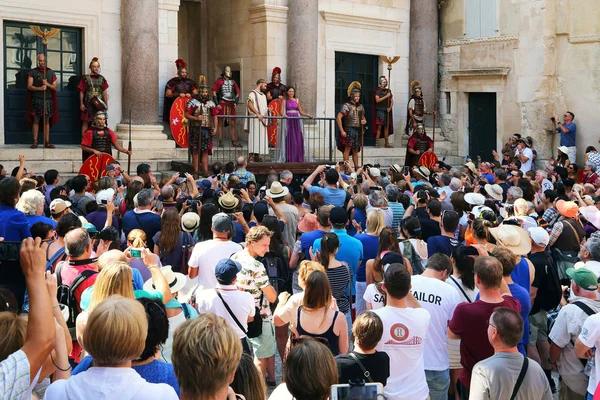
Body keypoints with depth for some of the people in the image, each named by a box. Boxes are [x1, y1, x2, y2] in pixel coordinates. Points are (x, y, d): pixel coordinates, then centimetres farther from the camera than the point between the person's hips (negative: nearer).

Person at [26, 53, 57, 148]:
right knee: (36, 120, -2)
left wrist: (47, 84, -12)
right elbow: (29, 86, -2)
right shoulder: (33, 72, 4)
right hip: (36, 99, -2)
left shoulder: (51, 72, 10)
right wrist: (40, 88, -17)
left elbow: (54, 87, 8)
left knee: (47, 121, 3)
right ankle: (35, 142, -1)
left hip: (48, 99, 2)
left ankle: (47, 142, 5)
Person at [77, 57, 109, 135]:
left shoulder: (102, 79, 9)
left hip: (99, 104, 3)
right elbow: (81, 92, 0)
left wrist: (106, 104, 5)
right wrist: (81, 104, -6)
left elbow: (105, 92, 10)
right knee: (85, 122, -2)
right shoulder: (85, 78, 0)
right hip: (88, 104, -3)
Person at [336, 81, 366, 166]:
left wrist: (364, 121, 1)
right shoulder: (346, 105, -7)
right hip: (349, 130, -6)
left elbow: (363, 117, 27)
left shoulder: (360, 106, 13)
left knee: (355, 150, 12)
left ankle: (357, 168, 18)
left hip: (358, 131, 6)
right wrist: (342, 131, -17)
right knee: (347, 148, -7)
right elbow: (338, 118, -13)